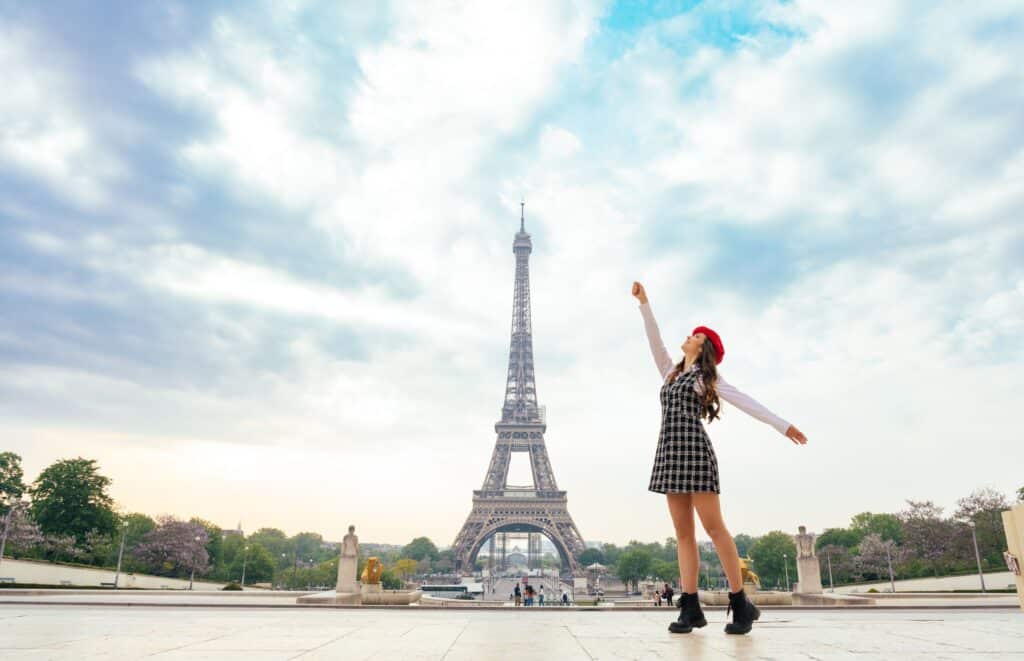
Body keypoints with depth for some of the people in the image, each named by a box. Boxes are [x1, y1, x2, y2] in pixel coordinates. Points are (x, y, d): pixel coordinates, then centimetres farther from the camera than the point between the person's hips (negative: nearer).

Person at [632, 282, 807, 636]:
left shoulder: (709, 377, 8)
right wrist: (644, 304, 20)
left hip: (693, 449, -6)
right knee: (683, 532, 1)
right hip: (669, 451, 6)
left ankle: (741, 604, -1)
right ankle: (690, 608, -1)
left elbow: (745, 402, 2)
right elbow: (655, 341, 24)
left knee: (713, 527, -8)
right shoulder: (671, 373, 24)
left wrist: (782, 425, -6)